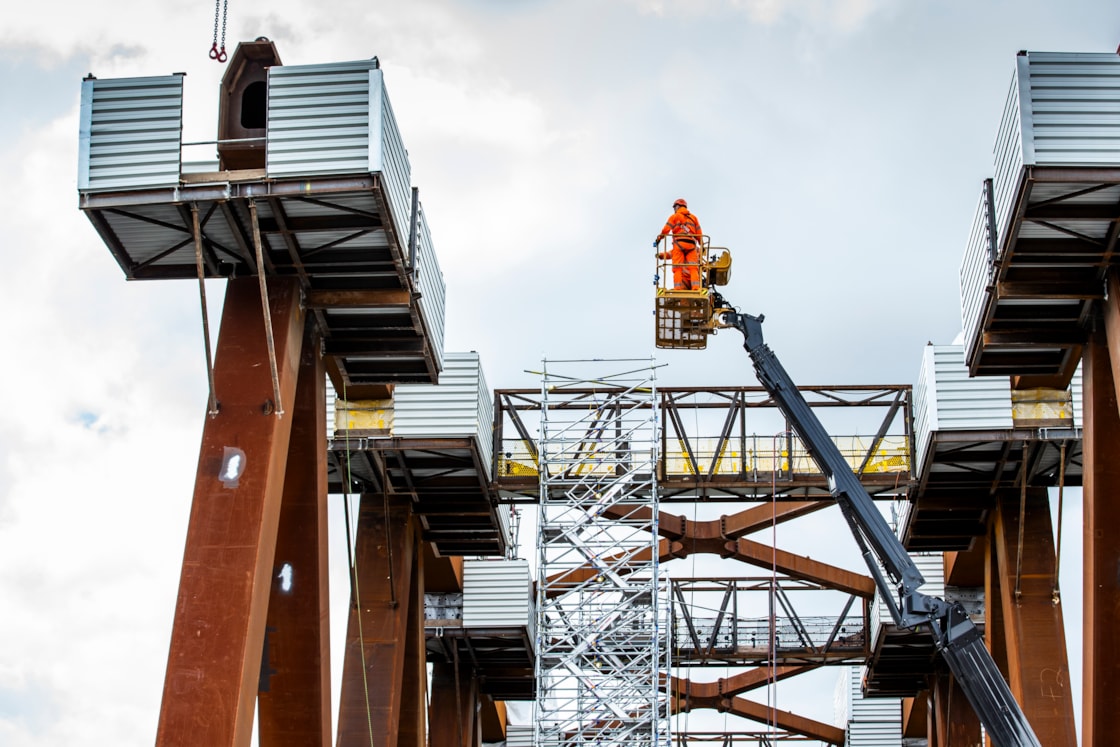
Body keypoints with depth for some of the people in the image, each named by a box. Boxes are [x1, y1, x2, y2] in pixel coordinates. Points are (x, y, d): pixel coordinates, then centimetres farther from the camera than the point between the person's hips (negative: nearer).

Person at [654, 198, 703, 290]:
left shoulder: (674, 216, 12)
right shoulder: (693, 218, 23)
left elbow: (665, 230, 5)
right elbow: (699, 233, 19)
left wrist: (658, 238, 18)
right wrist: (701, 245, 28)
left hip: (679, 243, -3)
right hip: (691, 244, 3)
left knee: (677, 268, -5)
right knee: (693, 268, -4)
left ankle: (678, 289, -17)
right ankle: (696, 288, -20)